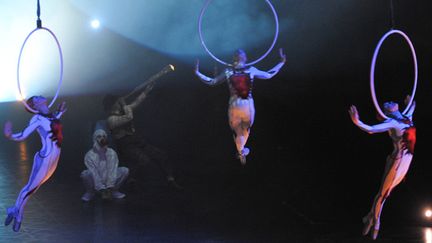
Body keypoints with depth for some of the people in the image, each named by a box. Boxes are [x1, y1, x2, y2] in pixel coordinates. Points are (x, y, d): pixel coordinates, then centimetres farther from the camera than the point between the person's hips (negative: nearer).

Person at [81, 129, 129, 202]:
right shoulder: (90, 155, -16)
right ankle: (90, 192, -4)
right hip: (95, 182, -2)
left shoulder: (112, 153, -8)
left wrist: (109, 187, -26)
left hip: (109, 180, 3)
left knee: (125, 170, -16)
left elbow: (112, 170, -15)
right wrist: (102, 189, -29)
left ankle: (114, 191, 3)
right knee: (85, 174, -34)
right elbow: (94, 173, -22)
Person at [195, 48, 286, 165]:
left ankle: (241, 152, 20)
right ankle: (242, 150, 41)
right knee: (246, 129, 28)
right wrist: (282, 62, 18)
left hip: (234, 106, -1)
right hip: (248, 106, 1)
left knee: (237, 131, 20)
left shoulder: (228, 72, -3)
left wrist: (197, 72, 11)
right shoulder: (251, 70, -2)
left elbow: (211, 82, 1)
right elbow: (269, 75, 9)